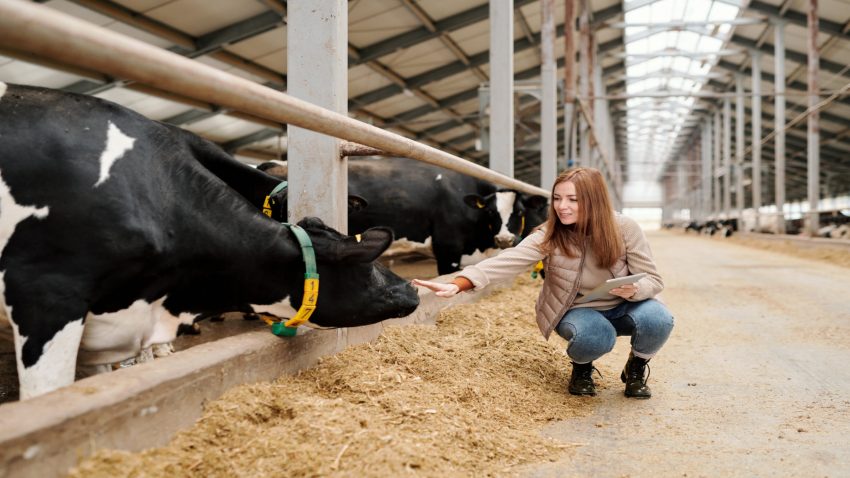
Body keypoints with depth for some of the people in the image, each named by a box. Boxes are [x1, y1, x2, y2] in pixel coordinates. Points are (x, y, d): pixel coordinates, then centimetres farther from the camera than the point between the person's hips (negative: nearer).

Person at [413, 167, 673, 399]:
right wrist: (457, 284, -45)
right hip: (578, 311, -2)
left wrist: (634, 290, -37)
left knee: (657, 318, -30)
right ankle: (581, 368, 3)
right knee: (596, 336, -36)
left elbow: (652, 280, -12)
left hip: (622, 307, 2)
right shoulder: (549, 236, -19)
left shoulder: (625, 229, -17)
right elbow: (508, 261, -31)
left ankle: (637, 368, 5)